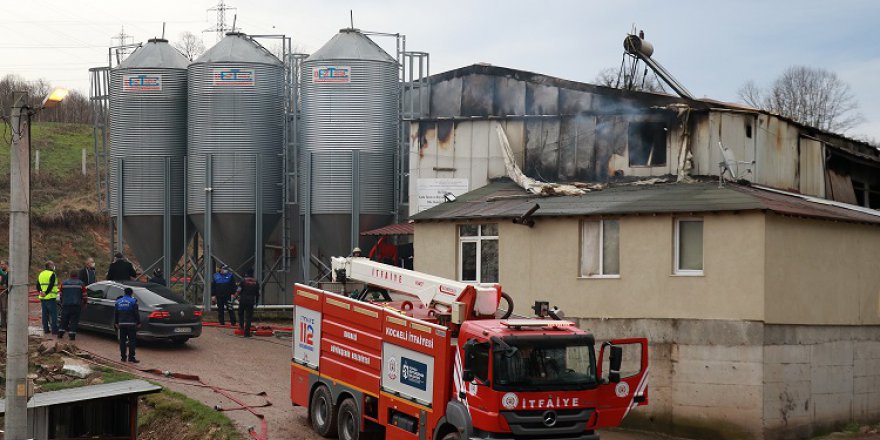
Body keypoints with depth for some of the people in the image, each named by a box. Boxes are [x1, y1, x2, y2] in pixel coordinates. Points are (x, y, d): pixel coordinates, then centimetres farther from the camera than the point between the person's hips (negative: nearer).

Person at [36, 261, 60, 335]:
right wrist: (46, 293, -16)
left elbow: (38, 286, 12)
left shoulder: (41, 274, 15)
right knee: (53, 314, -3)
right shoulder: (52, 274, -10)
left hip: (43, 298, 7)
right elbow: (51, 285, -20)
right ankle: (54, 330, -5)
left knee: (45, 314, 11)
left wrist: (41, 292, 0)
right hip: (51, 297, -7)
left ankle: (45, 329, 12)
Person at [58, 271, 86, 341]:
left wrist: (62, 302, 26)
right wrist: (84, 303, 18)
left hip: (66, 304, 2)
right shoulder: (81, 284, 2)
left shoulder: (64, 283, 7)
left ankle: (60, 334, 12)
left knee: (64, 319, 13)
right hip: (76, 305, -2)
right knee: (74, 320, 1)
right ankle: (72, 335, -5)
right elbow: (84, 295, 4)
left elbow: (61, 294, 13)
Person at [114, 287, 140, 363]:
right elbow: (136, 313, -9)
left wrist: (116, 323, 21)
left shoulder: (118, 301, 9)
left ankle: (123, 357, 11)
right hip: (131, 323, -4)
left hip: (121, 323, 5)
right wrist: (138, 323, -3)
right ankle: (131, 357, -6)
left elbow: (115, 313, 14)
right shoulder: (132, 301, -7)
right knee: (132, 340, -2)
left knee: (122, 340, 10)